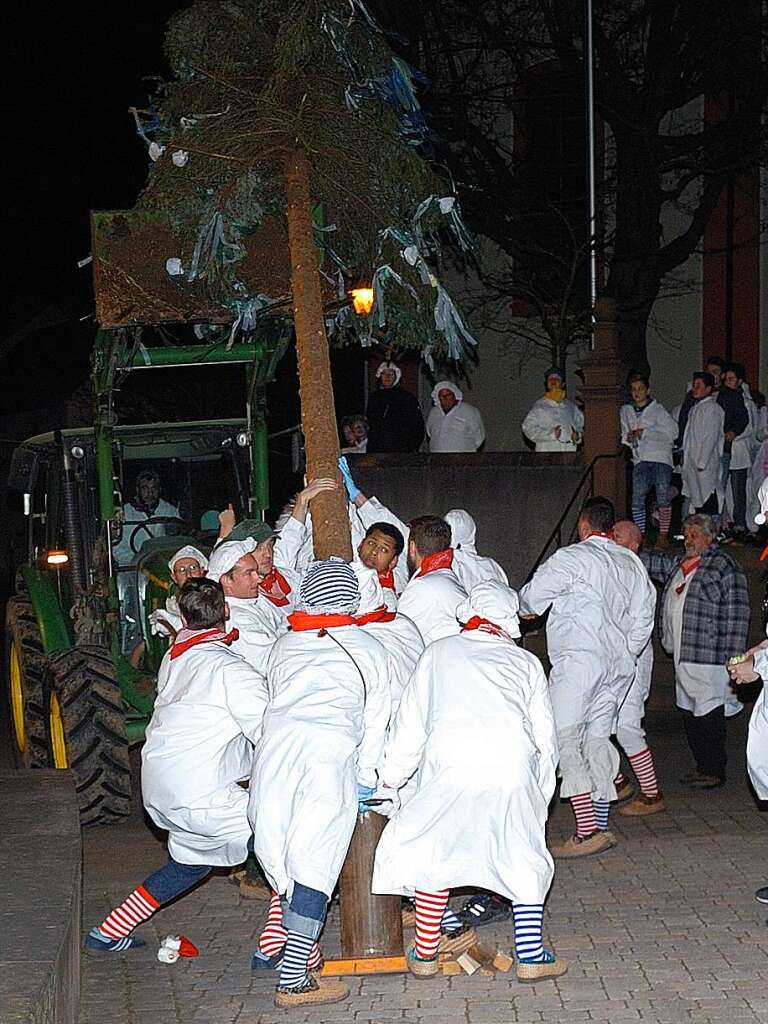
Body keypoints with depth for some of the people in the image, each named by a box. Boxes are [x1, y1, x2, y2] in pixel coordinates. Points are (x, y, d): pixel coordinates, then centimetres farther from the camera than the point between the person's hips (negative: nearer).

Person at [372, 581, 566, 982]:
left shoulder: (439, 652, 21)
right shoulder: (527, 662, 23)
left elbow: (410, 724, 21)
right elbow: (546, 738, 20)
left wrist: (389, 779, 30)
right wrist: (540, 797, 29)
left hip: (452, 768, -1)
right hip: (515, 771, 1)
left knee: (432, 850, 14)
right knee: (525, 859, 16)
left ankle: (425, 953, 18)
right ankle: (531, 955, 15)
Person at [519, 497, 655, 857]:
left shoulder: (572, 557, -7)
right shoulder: (632, 563, 15)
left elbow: (530, 600, -4)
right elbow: (643, 618, 18)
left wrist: (529, 607, 18)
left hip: (578, 661, -8)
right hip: (619, 665, 8)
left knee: (564, 741, -9)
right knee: (598, 739, 11)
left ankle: (588, 831, -16)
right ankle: (600, 825, 9)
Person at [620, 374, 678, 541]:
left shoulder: (657, 409, 4)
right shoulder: (626, 411, 17)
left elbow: (672, 431, -4)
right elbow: (624, 435, 24)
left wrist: (645, 432, -7)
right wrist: (628, 437, 0)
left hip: (661, 458, -3)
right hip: (640, 460, 3)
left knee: (663, 500, -8)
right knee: (637, 500, -5)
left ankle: (663, 535, 1)